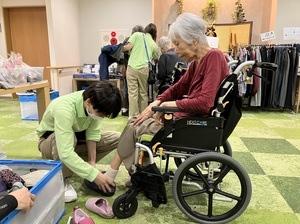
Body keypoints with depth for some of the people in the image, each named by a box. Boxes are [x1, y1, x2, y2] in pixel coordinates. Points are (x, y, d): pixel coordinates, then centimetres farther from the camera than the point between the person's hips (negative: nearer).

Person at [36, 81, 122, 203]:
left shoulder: (95, 104, -23)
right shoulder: (64, 109, -40)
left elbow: (93, 133, -18)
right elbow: (65, 154, -45)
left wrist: (92, 162, -25)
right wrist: (94, 174, -41)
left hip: (77, 138, 6)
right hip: (50, 141, -5)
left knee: (116, 138, -8)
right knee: (69, 137, -41)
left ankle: (76, 166, 0)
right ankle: (62, 180, -15)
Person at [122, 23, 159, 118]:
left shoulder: (137, 35, 7)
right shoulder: (154, 44, 15)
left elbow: (128, 47, -3)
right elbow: (156, 59, 21)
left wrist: (121, 48, 17)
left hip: (132, 67, -2)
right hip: (144, 68, 2)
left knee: (132, 93, 1)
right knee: (143, 93, 12)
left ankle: (133, 116, 3)